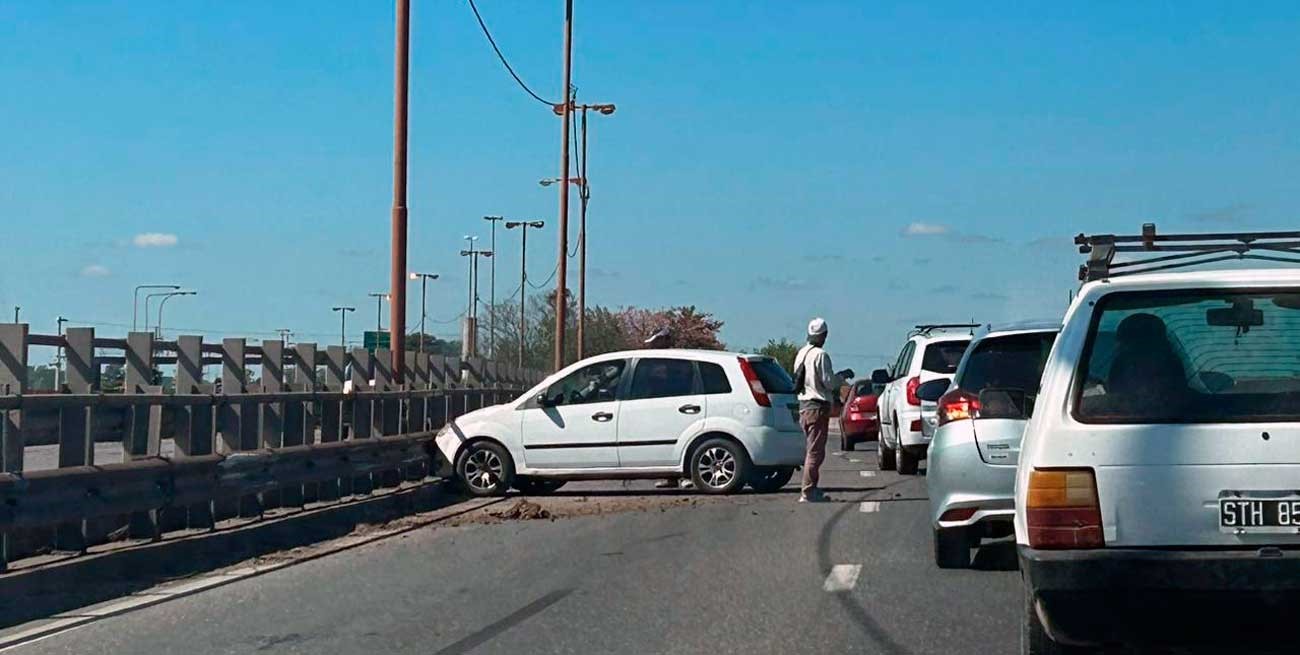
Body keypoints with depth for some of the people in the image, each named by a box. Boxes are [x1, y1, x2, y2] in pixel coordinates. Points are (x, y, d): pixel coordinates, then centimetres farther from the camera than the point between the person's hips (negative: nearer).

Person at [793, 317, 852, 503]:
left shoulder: (801, 353, 12)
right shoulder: (820, 355, -15)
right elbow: (828, 382, -17)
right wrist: (843, 376, 2)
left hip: (803, 404, 9)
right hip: (818, 406, -9)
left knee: (812, 449, 17)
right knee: (815, 451, -7)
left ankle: (811, 489, 20)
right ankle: (807, 492, -9)